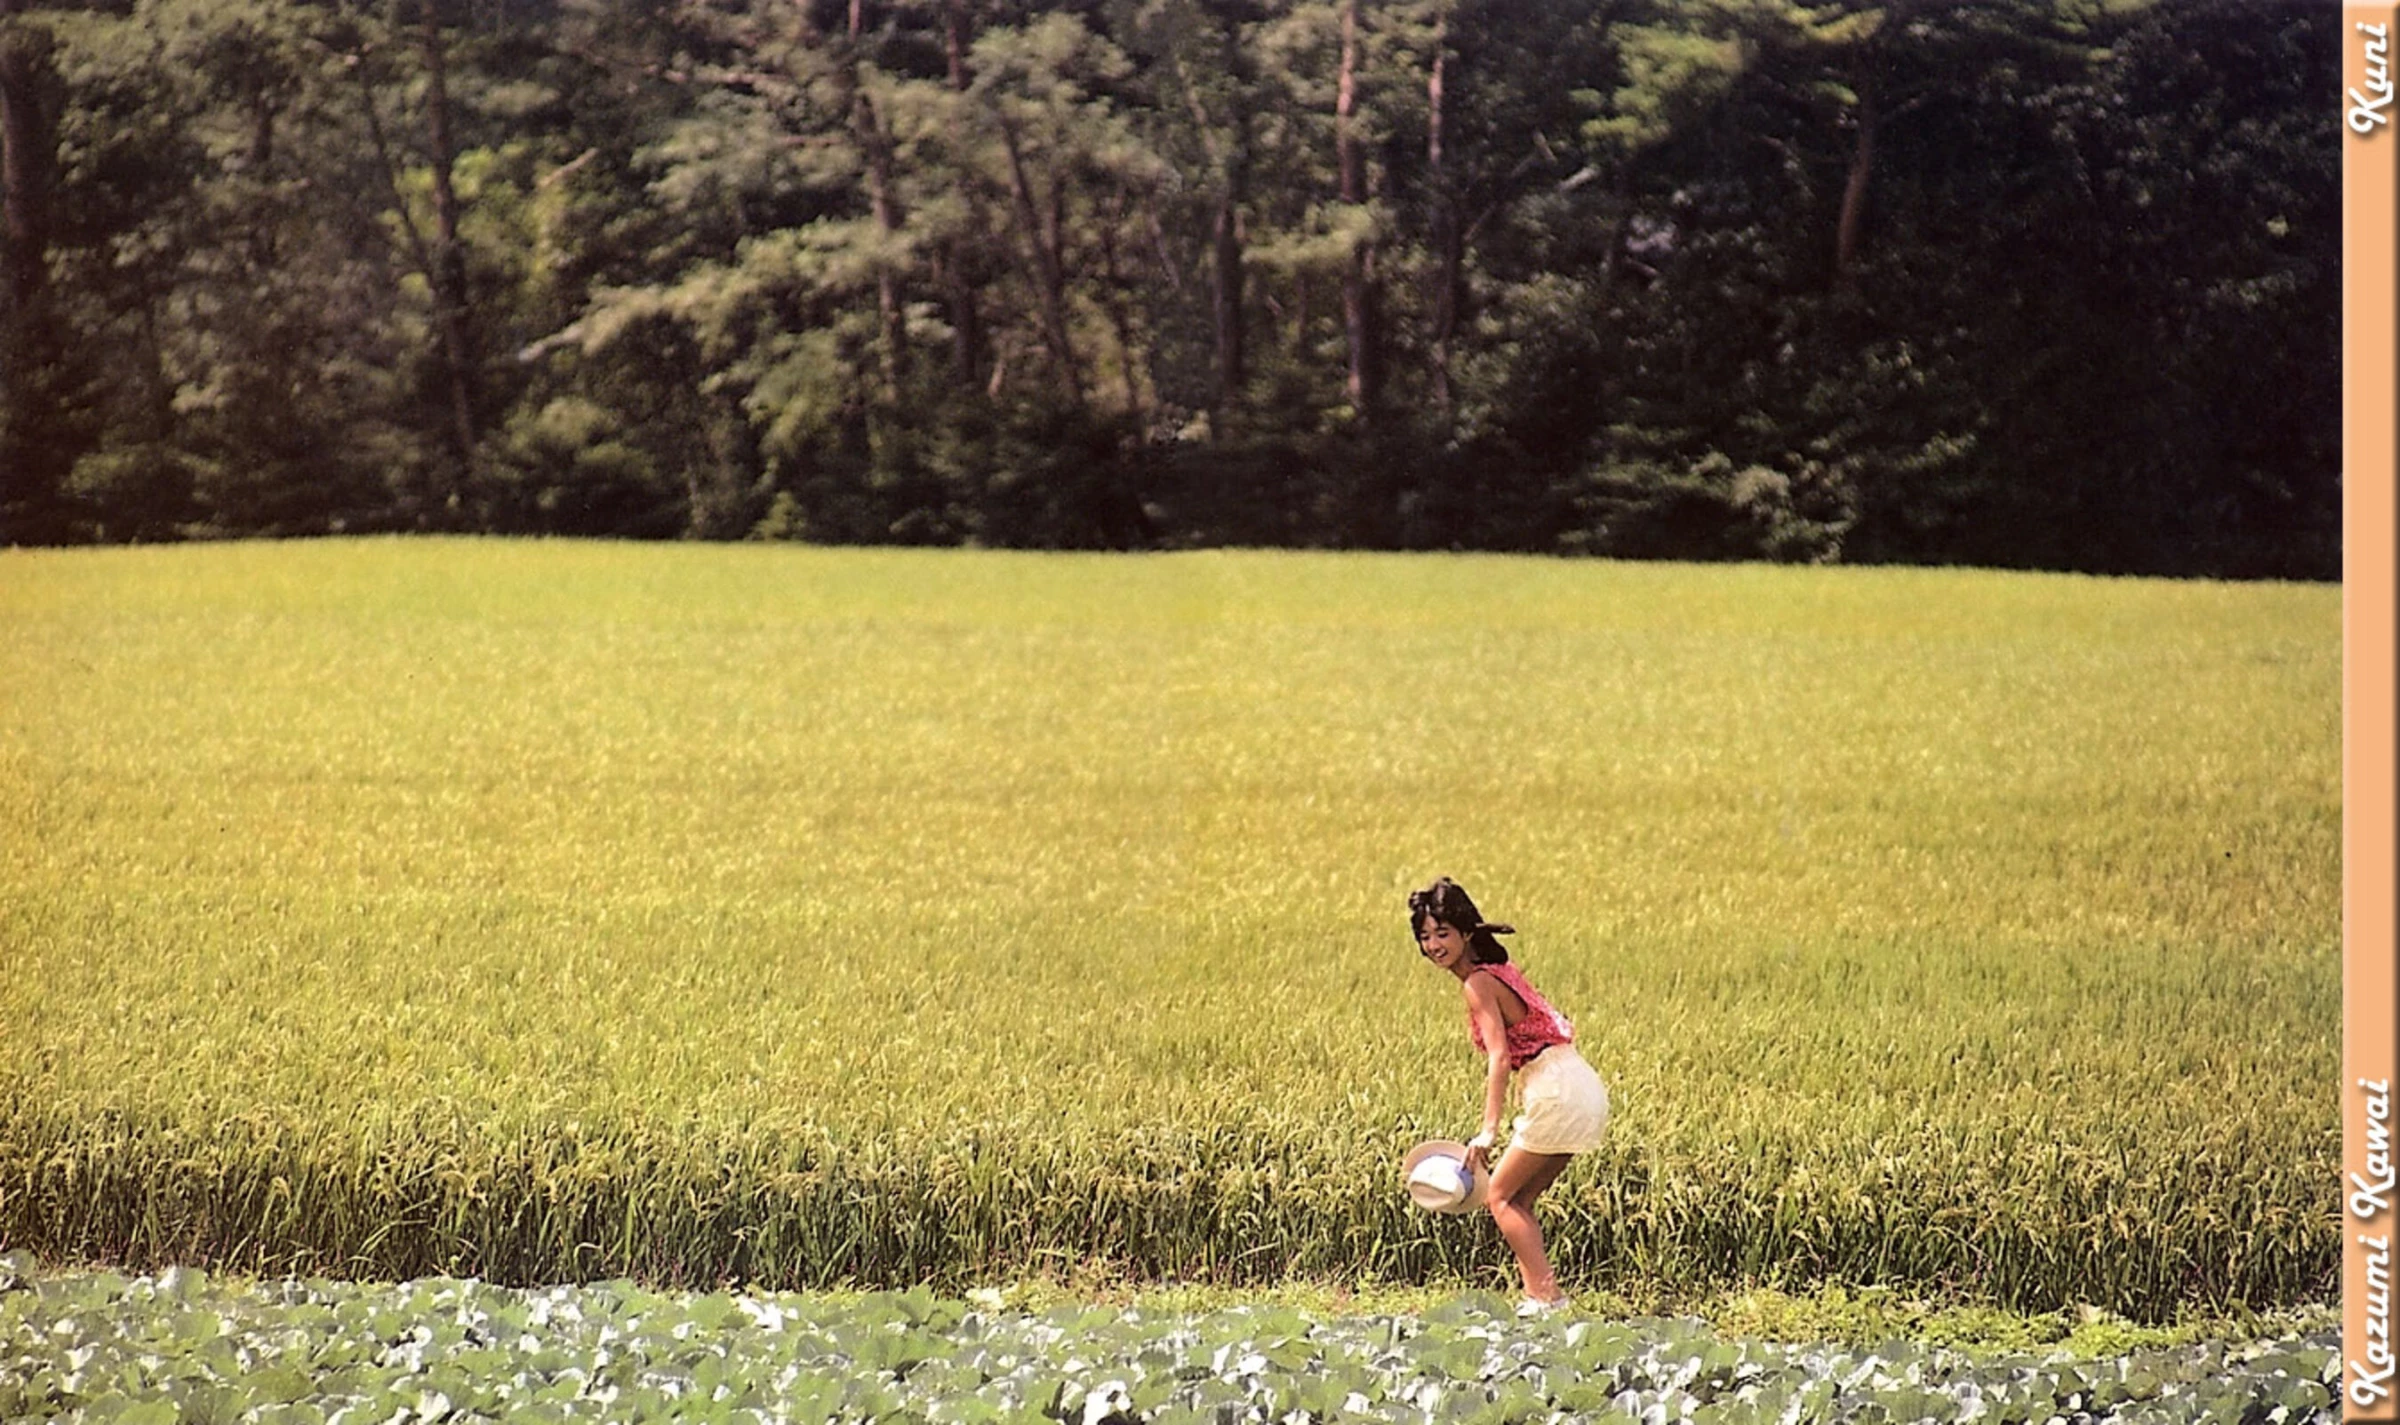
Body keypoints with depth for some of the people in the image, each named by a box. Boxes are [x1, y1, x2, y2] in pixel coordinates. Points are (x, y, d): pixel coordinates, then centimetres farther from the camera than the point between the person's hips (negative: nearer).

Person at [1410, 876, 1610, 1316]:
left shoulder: (1478, 984, -11)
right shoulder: (1500, 971, 14)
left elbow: (1500, 1058, -22)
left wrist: (1488, 1132, -29)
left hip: (1557, 1094, -9)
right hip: (1582, 1089, 9)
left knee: (1500, 1196, 0)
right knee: (1518, 1200, 13)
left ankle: (1546, 1294, -8)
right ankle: (1537, 1295, 8)